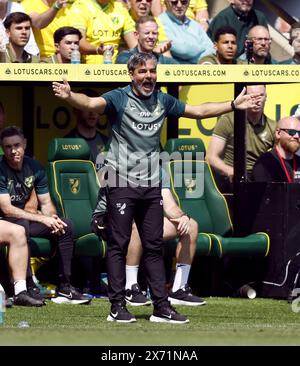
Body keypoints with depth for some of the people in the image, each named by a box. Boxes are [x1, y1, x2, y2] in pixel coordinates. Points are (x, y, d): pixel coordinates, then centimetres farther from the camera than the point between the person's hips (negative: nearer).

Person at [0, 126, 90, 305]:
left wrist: (53, 219, -17)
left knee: (66, 226, -7)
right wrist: (42, 219, -26)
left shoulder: (34, 167, 3)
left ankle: (64, 287, -7)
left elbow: (46, 203, 7)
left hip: (22, 218, 7)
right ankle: (28, 286, -34)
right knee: (21, 226, -39)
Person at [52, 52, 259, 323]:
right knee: (119, 245, -2)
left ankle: (161, 306, 11)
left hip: (151, 184, 5)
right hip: (122, 182, -5)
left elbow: (199, 111, 22)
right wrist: (69, 96, -47)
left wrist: (234, 105, 21)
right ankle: (118, 307, 2)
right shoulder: (119, 98, -7)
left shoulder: (162, 101, 10)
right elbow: (92, 104, -27)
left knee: (154, 246, 8)